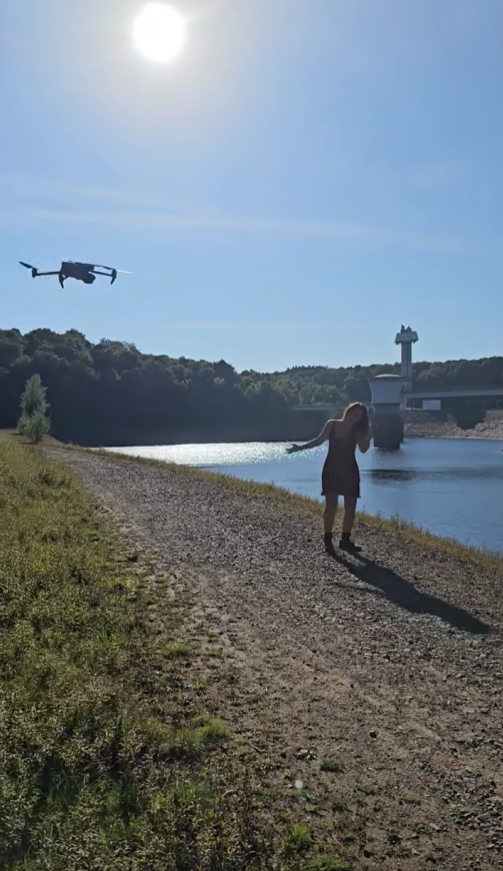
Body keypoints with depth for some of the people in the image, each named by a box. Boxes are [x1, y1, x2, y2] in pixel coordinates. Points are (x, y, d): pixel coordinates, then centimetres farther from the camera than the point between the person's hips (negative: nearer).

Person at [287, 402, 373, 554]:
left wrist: (368, 437, -31)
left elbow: (363, 449, -14)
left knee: (350, 506, 0)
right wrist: (300, 447, 1)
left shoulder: (357, 432, -1)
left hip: (349, 471, 2)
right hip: (332, 469, -2)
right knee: (331, 504, -8)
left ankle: (345, 539, 12)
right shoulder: (331, 425, -2)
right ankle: (328, 539, 0)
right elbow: (318, 441, 7)